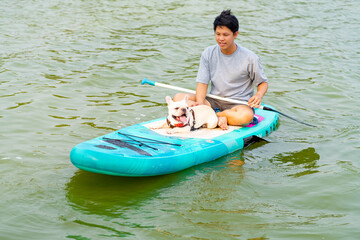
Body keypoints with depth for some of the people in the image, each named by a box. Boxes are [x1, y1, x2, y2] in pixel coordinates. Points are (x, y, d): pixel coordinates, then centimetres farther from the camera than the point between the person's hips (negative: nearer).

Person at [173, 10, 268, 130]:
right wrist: (200, 103, -22)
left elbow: (263, 82, 3)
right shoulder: (208, 53, 1)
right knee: (178, 98, -18)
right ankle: (218, 118, -26)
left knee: (246, 116, -40)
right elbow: (202, 82, -3)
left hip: (239, 103, -4)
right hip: (213, 101, 4)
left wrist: (259, 95, -21)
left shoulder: (250, 58, -8)